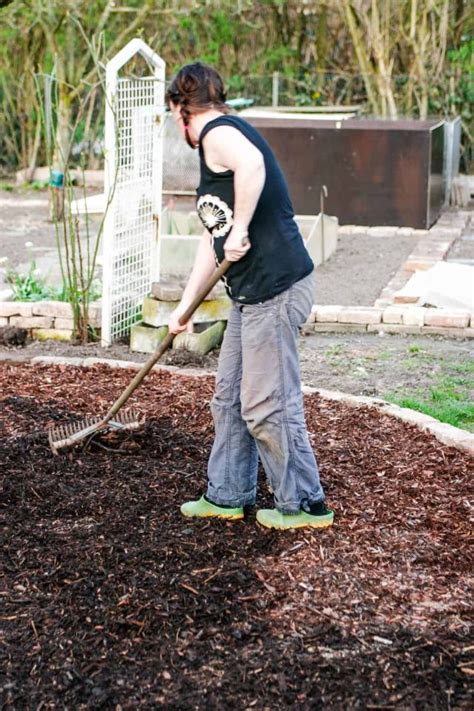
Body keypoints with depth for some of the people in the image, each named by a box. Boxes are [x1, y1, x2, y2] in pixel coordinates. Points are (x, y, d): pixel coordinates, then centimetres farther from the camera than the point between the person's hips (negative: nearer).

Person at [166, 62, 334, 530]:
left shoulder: (218, 132, -8)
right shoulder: (219, 142, 22)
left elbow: (251, 163, -35)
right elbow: (213, 239, 26)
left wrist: (239, 231, -25)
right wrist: (185, 305, 28)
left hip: (274, 289, -10)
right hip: (251, 294, 10)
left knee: (268, 405, -2)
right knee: (230, 397, 17)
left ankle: (304, 504, 11)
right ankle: (227, 495, 28)